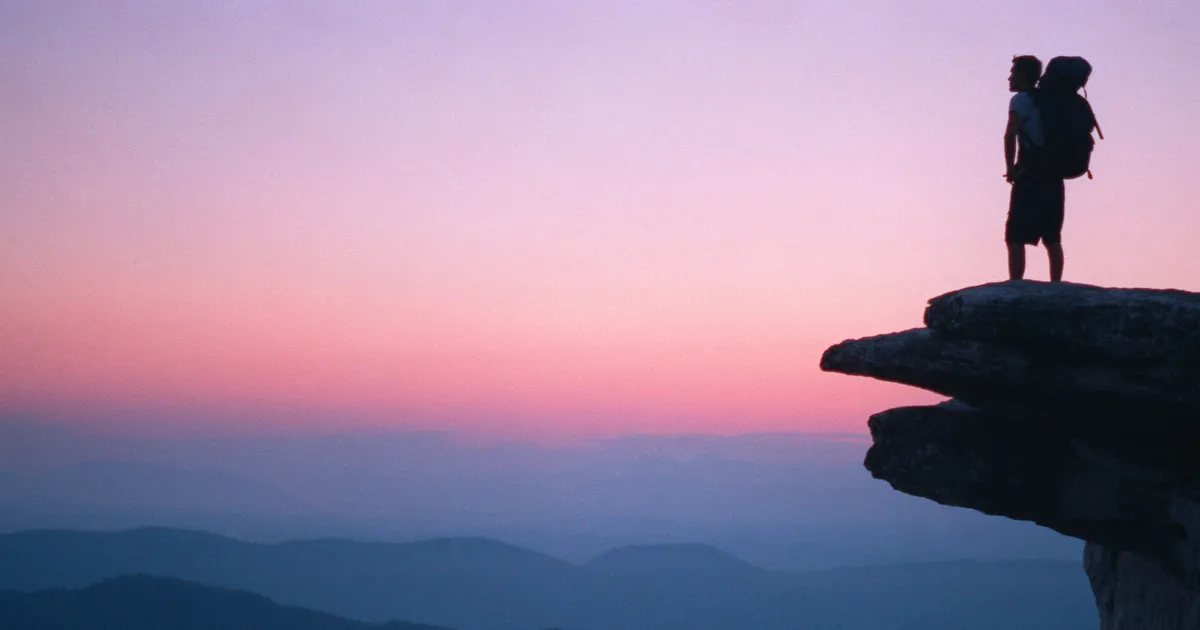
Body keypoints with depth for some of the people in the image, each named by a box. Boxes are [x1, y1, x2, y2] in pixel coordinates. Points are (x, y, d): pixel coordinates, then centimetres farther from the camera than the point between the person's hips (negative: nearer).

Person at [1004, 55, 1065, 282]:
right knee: (1052, 239, 11)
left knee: (1015, 238, -7)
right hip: (1053, 178, 7)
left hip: (1030, 177, -7)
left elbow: (1010, 135, -21)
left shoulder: (1021, 100, -5)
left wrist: (1010, 169, -12)